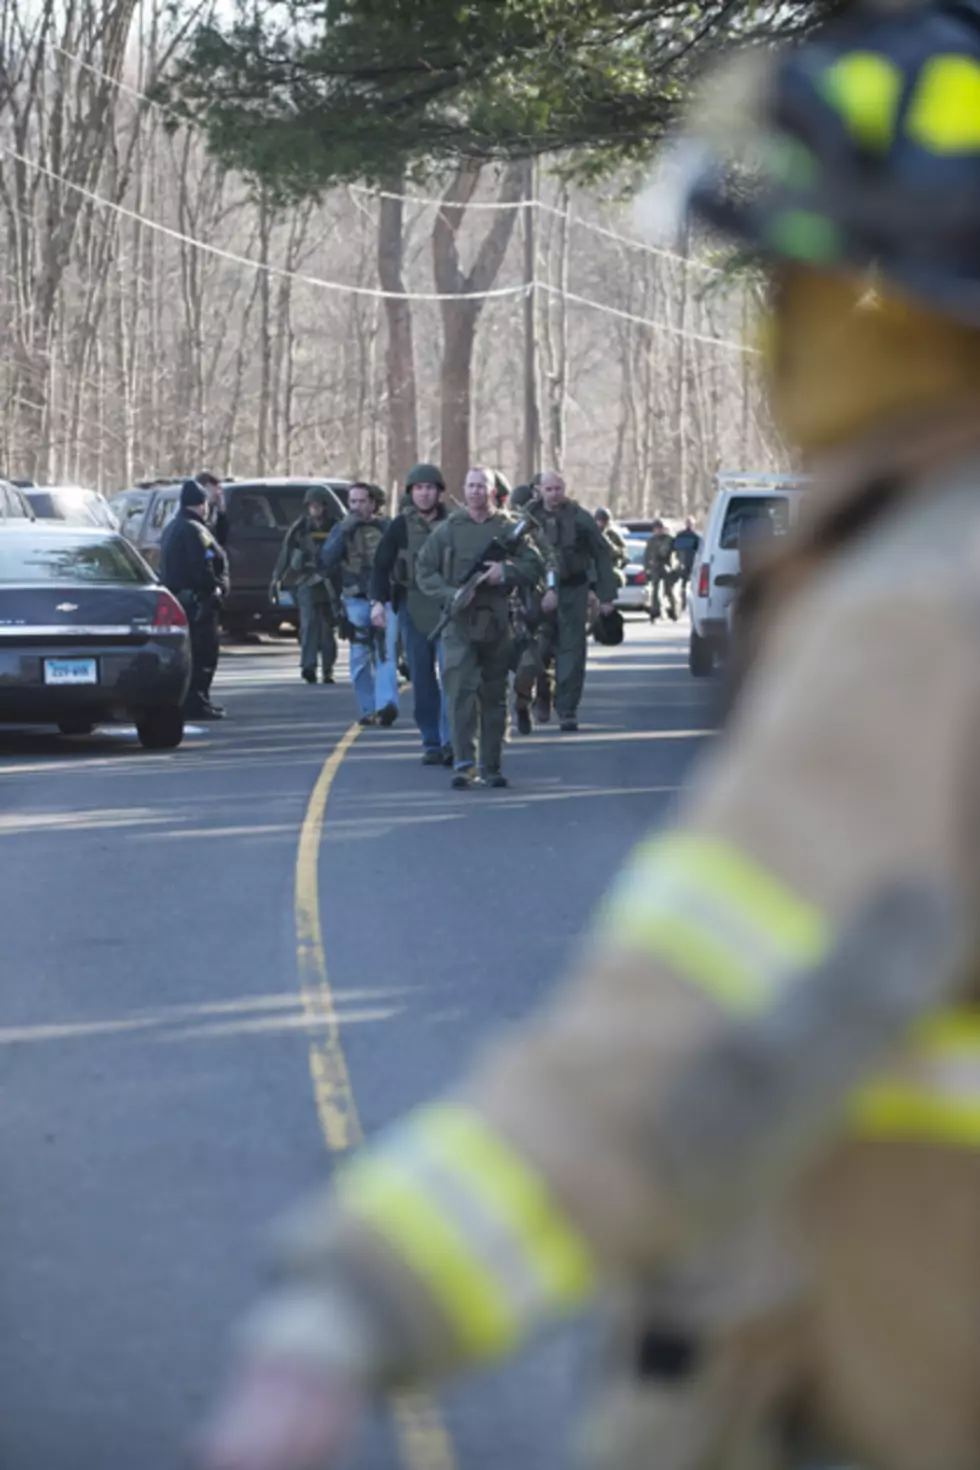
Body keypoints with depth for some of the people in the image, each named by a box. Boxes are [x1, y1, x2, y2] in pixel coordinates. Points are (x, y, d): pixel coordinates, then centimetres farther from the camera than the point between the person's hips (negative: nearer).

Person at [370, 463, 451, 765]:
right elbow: (381, 564, 3)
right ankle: (431, 743, 10)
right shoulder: (400, 526, 4)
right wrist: (378, 601, -8)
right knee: (422, 680, 4)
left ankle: (450, 741, -13)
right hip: (412, 608, 1)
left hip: (447, 607, -1)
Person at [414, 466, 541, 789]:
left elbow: (534, 566, 6)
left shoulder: (509, 529, 8)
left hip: (496, 622, 2)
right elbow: (424, 571, 6)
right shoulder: (447, 530, 5)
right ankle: (464, 763, -15)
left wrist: (506, 571, -13)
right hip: (459, 621, -2)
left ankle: (491, 767, 15)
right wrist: (449, 594, -10)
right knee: (461, 691, -13)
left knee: (494, 696, 7)